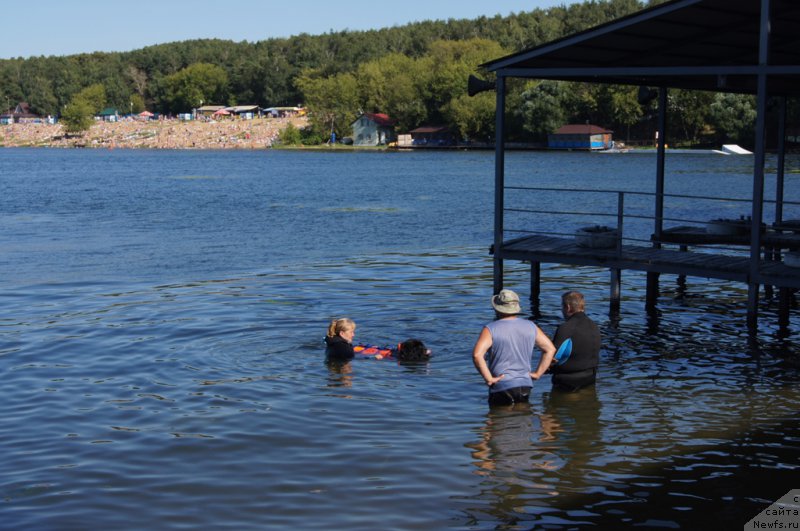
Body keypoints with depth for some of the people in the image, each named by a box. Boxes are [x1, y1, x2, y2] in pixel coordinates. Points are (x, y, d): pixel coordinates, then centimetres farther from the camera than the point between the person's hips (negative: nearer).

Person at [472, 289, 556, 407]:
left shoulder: (491, 329, -10)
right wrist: (538, 374, 8)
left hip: (501, 387, -5)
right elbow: (550, 349, 8)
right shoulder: (530, 326, 5)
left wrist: (488, 379, -14)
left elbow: (477, 355, -23)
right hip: (525, 385, 5)